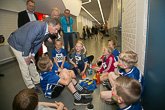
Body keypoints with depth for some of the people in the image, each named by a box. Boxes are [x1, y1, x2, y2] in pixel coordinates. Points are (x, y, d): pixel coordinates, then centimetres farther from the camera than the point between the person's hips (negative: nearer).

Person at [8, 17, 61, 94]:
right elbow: (27, 42, -31)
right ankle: (31, 87, 8)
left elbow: (39, 43, 4)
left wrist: (32, 55, 4)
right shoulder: (37, 27, -35)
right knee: (25, 66, -5)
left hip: (27, 45, 8)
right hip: (17, 43, -8)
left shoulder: (46, 31, -6)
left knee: (32, 63, 13)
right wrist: (25, 56, -19)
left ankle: (37, 81, 28)